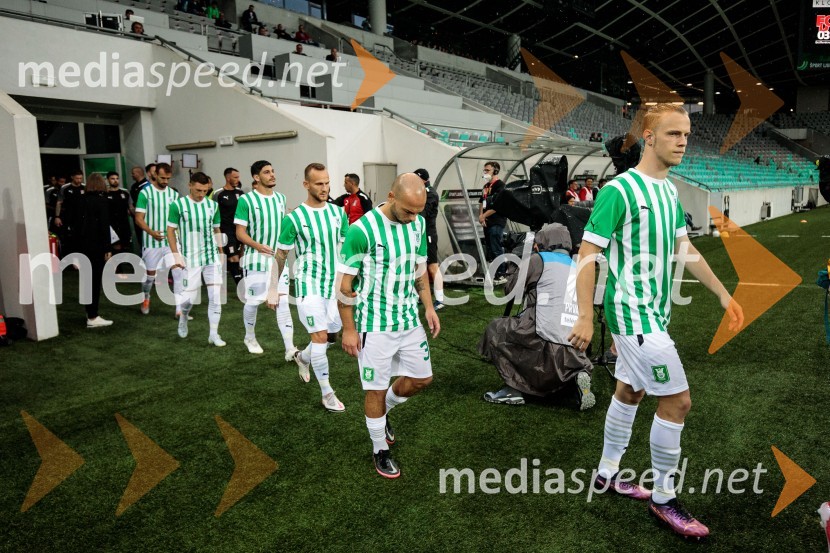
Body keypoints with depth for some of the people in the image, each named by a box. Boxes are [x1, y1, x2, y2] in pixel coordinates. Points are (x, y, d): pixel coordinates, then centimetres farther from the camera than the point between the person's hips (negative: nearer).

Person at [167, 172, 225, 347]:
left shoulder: (213, 205, 7)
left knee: (216, 295, -2)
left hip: (212, 257, 3)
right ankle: (183, 318, 35)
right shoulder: (178, 205, -4)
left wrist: (221, 253, 14)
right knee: (189, 296, 1)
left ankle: (214, 334, 8)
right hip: (190, 259, -3)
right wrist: (176, 255, -6)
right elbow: (171, 231, -1)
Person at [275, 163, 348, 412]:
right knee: (320, 337, -7)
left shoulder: (338, 213, 2)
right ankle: (327, 393, 8)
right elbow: (281, 255, 0)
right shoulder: (294, 218, -10)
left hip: (334, 285, 5)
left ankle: (303, 358, 46)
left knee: (330, 335, 14)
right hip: (309, 286, -5)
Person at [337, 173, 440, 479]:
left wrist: (429, 307, 7)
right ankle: (380, 451, 27)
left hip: (409, 319, 6)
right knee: (377, 389, 5)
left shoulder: (418, 224, -1)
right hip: (375, 324, -6)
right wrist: (348, 329, -11)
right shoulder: (362, 230, -21)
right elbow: (345, 283, -14)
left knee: (421, 378, 15)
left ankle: (383, 412, 42)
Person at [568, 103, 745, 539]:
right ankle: (663, 499, 13)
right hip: (634, 314, -9)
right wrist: (585, 318, -21)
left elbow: (685, 249, 19)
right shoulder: (619, 190, -17)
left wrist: (723, 293, 19)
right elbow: (587, 254, -18)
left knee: (629, 392, 17)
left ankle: (607, 474, 34)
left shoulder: (670, 191, 9)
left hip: (653, 312, 9)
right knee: (677, 401, -5)